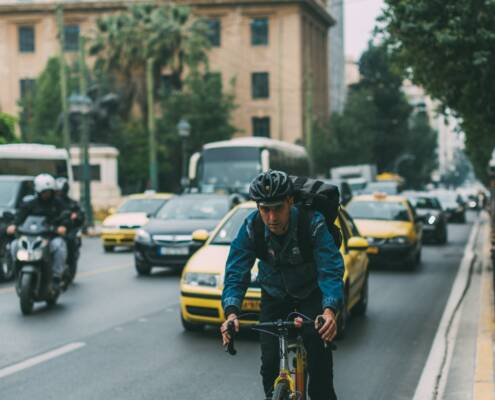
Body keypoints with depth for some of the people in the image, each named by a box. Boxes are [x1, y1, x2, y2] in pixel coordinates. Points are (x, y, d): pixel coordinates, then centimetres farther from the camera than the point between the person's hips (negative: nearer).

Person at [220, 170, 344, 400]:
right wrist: (231, 311, -43)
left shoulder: (313, 223, -30)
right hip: (274, 295, 2)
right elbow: (236, 273, -26)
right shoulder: (251, 228, -23)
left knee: (318, 354, -17)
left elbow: (331, 271, -37)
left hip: (311, 293, -2)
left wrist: (330, 310, -54)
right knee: (270, 361, -8)